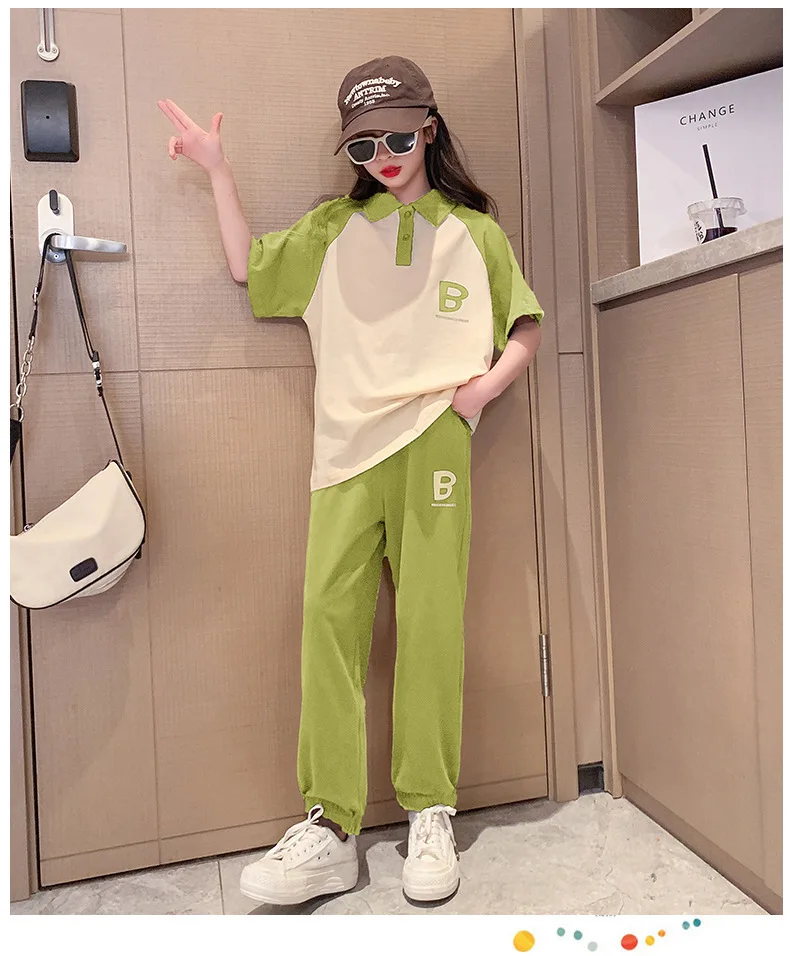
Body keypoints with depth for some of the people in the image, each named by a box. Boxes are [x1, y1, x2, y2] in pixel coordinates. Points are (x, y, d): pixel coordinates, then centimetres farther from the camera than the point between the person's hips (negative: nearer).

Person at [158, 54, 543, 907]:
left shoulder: (472, 230, 14)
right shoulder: (332, 227, 19)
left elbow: (526, 330, 14)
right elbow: (248, 268, 18)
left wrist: (485, 384, -3)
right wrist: (218, 173, 15)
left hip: (432, 437, -1)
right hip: (348, 442, 2)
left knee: (429, 616, -5)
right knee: (330, 609, -9)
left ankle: (430, 816, 8)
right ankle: (329, 825, -2)